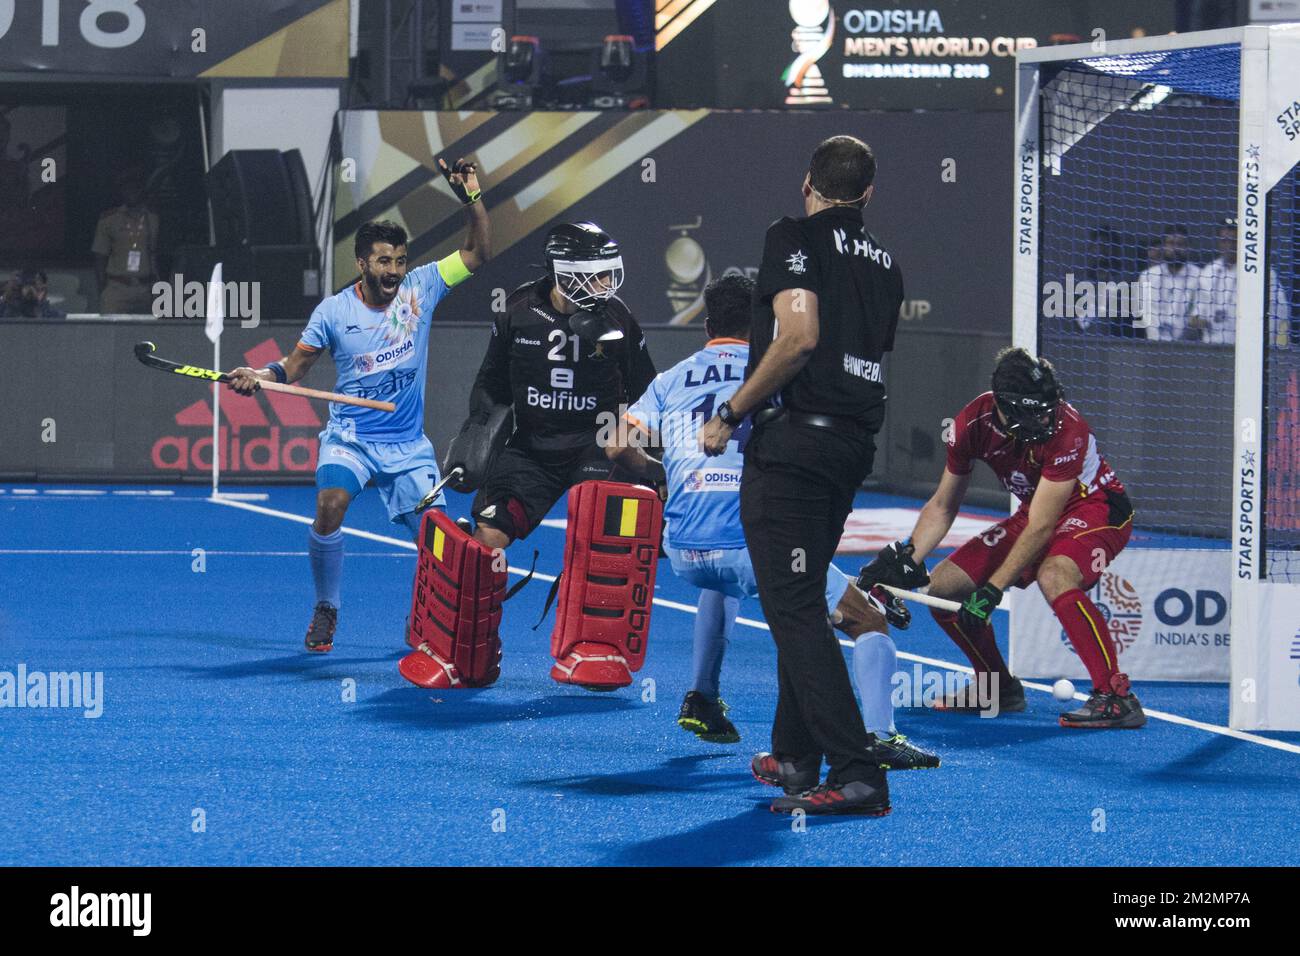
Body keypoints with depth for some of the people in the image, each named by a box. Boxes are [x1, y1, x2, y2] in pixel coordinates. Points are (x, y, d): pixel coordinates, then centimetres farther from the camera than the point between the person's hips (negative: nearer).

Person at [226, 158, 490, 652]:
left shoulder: (420, 288, -2)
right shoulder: (334, 311, -6)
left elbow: (477, 254, 0)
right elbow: (298, 363, 3)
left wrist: (472, 199, -13)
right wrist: (261, 376, -16)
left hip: (408, 445, 2)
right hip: (350, 436, -2)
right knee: (330, 506, -28)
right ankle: (325, 611, -8)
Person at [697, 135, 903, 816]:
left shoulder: (794, 237, -6)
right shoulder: (884, 263, 15)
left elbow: (799, 335, -19)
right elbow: (877, 354, 15)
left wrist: (730, 414, -12)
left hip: (792, 440, -8)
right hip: (853, 445, 8)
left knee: (795, 608, -9)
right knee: (801, 600, 21)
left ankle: (855, 774, -18)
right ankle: (795, 755, 28)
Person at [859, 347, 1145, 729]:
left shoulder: (1066, 429, -32)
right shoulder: (973, 423, -15)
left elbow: (1041, 529, -30)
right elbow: (943, 505, 0)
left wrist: (992, 590, -32)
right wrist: (906, 560, -13)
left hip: (1097, 508, -7)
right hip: (1035, 512, 7)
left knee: (1053, 576, -38)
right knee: (943, 586, -2)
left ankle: (1116, 698, -34)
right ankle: (999, 688, 19)